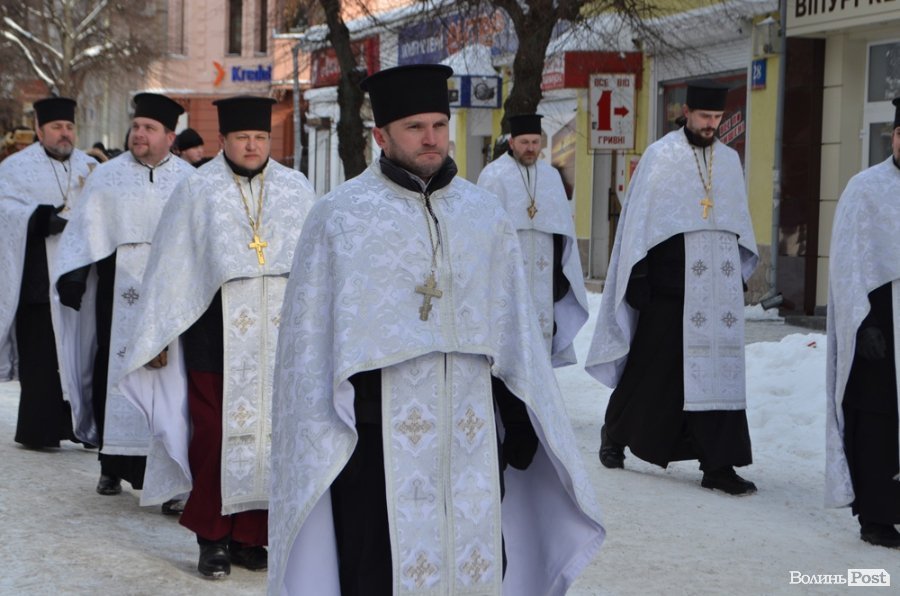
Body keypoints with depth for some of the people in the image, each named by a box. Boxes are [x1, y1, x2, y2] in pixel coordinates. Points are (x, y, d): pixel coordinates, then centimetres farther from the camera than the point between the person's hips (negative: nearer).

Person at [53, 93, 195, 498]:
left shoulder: (188, 181, 8)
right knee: (115, 371, 1)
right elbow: (85, 229, 5)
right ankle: (112, 465, 8)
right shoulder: (107, 176, 8)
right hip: (118, 291, 0)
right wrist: (73, 276, -6)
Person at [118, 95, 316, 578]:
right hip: (215, 334, -2)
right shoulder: (197, 191, 2)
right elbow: (171, 266, 5)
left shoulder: (297, 191, 8)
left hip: (279, 336, 2)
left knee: (270, 433, 2)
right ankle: (213, 538, 10)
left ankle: (250, 535, 13)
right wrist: (160, 335, 4)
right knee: (214, 434, -1)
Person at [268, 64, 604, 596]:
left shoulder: (486, 216, 10)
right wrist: (316, 436, -3)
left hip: (470, 431, 3)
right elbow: (310, 333, 1)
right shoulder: (340, 217, 1)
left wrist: (522, 418, 10)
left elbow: (515, 330, 14)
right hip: (378, 431, -3)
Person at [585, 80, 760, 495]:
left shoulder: (729, 160, 12)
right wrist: (638, 276, -8)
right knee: (652, 364, 4)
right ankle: (615, 433, 27)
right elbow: (639, 217, -4)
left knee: (719, 370, 0)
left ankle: (718, 465, 0)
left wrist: (740, 270, 14)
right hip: (670, 281, -4)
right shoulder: (660, 156, -3)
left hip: (718, 283, 4)